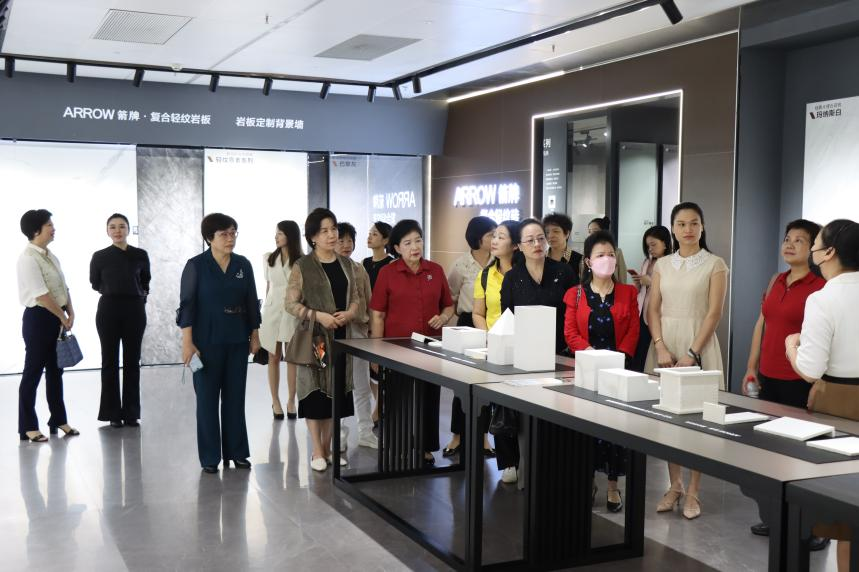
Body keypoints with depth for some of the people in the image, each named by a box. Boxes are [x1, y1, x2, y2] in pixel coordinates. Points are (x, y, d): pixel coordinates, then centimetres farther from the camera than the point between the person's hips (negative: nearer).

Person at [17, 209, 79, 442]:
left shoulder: (50, 255, 11)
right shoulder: (27, 258, -16)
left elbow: (63, 287, 13)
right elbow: (41, 295, -20)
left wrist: (70, 313, 0)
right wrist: (63, 317, -14)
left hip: (57, 318, 8)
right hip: (38, 318, -8)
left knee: (55, 370, 16)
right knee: (33, 371, 0)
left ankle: (58, 419, 27)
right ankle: (28, 427, 9)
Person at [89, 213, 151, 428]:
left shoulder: (140, 255, 1)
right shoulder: (100, 256, -2)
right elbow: (95, 284, 12)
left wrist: (139, 294, 8)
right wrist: (112, 291, 8)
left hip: (134, 310, 1)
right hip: (109, 310, -1)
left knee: (132, 361, 5)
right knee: (110, 361, 3)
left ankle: (131, 412, 12)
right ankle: (113, 413, 9)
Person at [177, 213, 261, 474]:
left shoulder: (243, 264, 4)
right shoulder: (196, 265, -6)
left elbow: (251, 302, 9)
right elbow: (187, 305, -8)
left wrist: (255, 335, 8)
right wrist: (187, 342, -13)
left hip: (237, 341, 3)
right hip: (207, 342, -3)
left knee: (235, 397, 9)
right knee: (208, 399, 4)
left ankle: (236, 451, 19)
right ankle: (210, 456, 12)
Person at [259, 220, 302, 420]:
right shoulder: (269, 258, 6)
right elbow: (268, 286, 13)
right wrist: (265, 309, 14)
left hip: (293, 312, -2)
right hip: (272, 310, 2)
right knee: (274, 358, 7)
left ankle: (291, 401, 14)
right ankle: (275, 401, 15)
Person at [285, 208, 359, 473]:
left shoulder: (346, 264, 9)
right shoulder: (302, 266, -5)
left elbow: (355, 298, 13)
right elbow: (291, 304, -7)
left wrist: (349, 314, -8)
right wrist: (318, 316, -19)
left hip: (340, 337, 4)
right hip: (314, 336, -4)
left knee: (335, 390, 8)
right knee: (315, 390, -1)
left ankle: (329, 447, 20)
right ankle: (317, 451, 8)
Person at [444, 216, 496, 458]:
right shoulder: (462, 264, -5)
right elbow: (450, 297, 5)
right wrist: (462, 313, 5)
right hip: (469, 325, -2)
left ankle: (482, 435, 18)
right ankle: (457, 435, 15)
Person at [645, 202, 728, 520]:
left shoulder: (715, 265, 0)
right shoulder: (662, 265, 10)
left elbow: (714, 313, -7)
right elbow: (653, 310, 5)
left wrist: (692, 354, -15)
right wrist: (661, 347, -10)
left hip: (698, 344, -3)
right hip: (665, 344, 3)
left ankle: (693, 491, 7)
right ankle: (674, 486, 16)